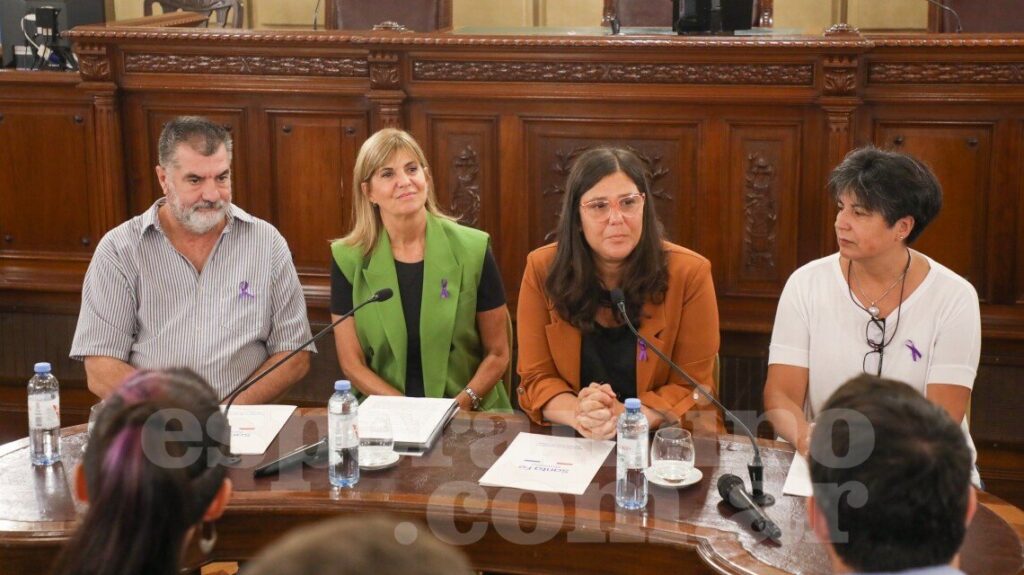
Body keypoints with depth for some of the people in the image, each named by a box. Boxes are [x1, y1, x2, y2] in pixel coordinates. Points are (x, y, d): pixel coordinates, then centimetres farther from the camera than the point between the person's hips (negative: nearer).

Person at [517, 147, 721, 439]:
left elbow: (692, 387, -6)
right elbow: (537, 377, -1)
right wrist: (578, 414, -21)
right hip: (571, 446, 2)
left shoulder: (689, 273, -7)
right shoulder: (542, 269, -3)